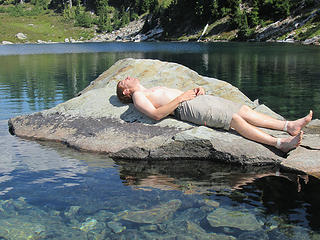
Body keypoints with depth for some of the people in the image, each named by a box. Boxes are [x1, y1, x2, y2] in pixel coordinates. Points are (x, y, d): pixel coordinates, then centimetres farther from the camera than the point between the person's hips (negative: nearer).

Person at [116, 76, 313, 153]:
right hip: (186, 108, -9)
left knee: (244, 110, -6)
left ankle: (289, 126, -13)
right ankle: (280, 143, -30)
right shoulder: (138, 96, 7)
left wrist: (196, 90, 12)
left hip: (196, 99, 9)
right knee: (235, 119, -23)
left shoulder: (155, 89, 34)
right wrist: (181, 98, -13)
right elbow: (157, 114, -11)